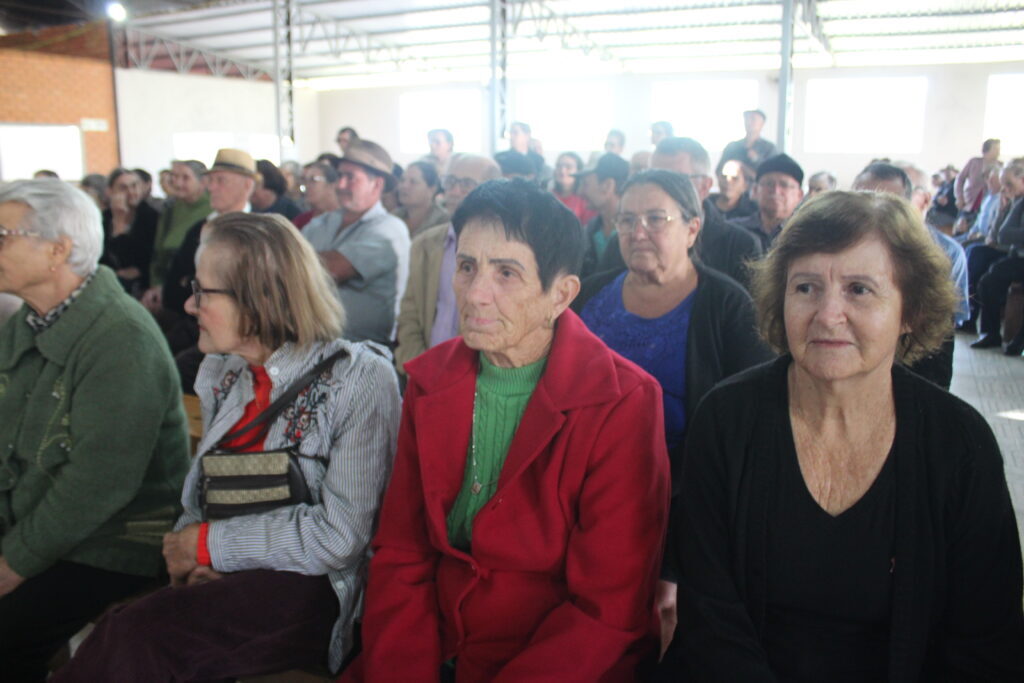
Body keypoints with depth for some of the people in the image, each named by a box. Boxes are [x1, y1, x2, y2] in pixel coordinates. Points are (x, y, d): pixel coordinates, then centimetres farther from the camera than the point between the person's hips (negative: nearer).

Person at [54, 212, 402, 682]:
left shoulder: (359, 378, -10)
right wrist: (186, 555, -5)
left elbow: (339, 537, -16)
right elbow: (200, 497, 17)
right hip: (219, 579, 6)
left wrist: (208, 544, -9)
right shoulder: (220, 373, 11)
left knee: (132, 639, -27)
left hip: (306, 591, -5)